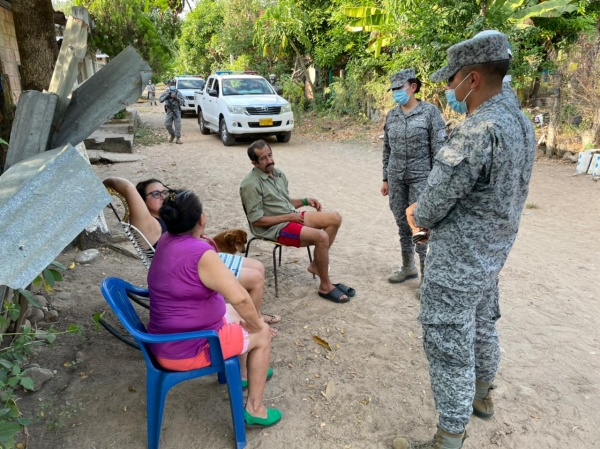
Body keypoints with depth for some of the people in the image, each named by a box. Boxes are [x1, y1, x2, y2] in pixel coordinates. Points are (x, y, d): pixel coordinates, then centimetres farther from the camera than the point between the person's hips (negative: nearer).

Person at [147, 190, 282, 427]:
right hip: (186, 350, -9)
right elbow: (240, 298, -32)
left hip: (167, 340, 9)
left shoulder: (167, 241, -2)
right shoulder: (200, 253, -29)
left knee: (235, 313, 27)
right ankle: (254, 409, 18)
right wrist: (256, 324, -17)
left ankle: (244, 374, 46)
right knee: (262, 334, 7)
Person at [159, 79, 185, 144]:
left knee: (178, 125, -9)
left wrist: (177, 98, -14)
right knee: (167, 124, -4)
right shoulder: (166, 92, 11)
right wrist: (166, 96, -8)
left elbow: (183, 101, 0)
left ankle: (178, 138, -4)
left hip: (177, 110, -2)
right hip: (169, 110, 2)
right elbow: (160, 100, 6)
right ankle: (172, 135, 21)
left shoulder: (178, 92, 5)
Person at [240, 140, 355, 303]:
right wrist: (288, 217, -16)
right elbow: (257, 221, -19)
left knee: (335, 218, -2)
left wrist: (305, 201, 2)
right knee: (321, 237, -27)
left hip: (292, 216, 9)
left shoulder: (278, 173, 10)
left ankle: (316, 264, 4)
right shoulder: (251, 184, -17)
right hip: (275, 227, -9)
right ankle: (326, 287, -10)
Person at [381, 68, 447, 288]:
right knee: (402, 224, 11)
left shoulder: (430, 111, -5)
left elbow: (439, 148, -7)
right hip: (396, 178, 5)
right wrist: (386, 179, 13)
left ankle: (426, 275, 6)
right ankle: (408, 267, 27)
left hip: (421, 177, -5)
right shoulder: (391, 115, 8)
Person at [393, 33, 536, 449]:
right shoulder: (519, 120, 4)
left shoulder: (478, 130, -28)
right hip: (492, 251, 10)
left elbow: (435, 197, -21)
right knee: (483, 326, 26)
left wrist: (420, 217, 2)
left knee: (449, 348, 3)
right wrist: (429, 212, 8)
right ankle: (482, 395, 50)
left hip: (458, 260, -10)